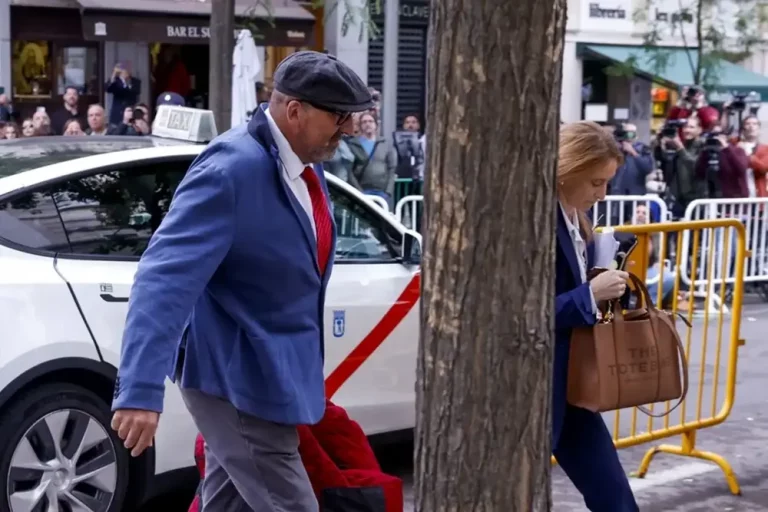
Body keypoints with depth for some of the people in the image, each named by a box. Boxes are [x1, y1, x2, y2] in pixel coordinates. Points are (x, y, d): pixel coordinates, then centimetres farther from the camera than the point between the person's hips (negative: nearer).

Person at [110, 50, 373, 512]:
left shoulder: (305, 163, 4)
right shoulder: (233, 168, -24)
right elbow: (167, 276, -30)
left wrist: (306, 366, 28)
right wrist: (142, 390, -38)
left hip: (271, 370, 9)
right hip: (238, 376, -9)